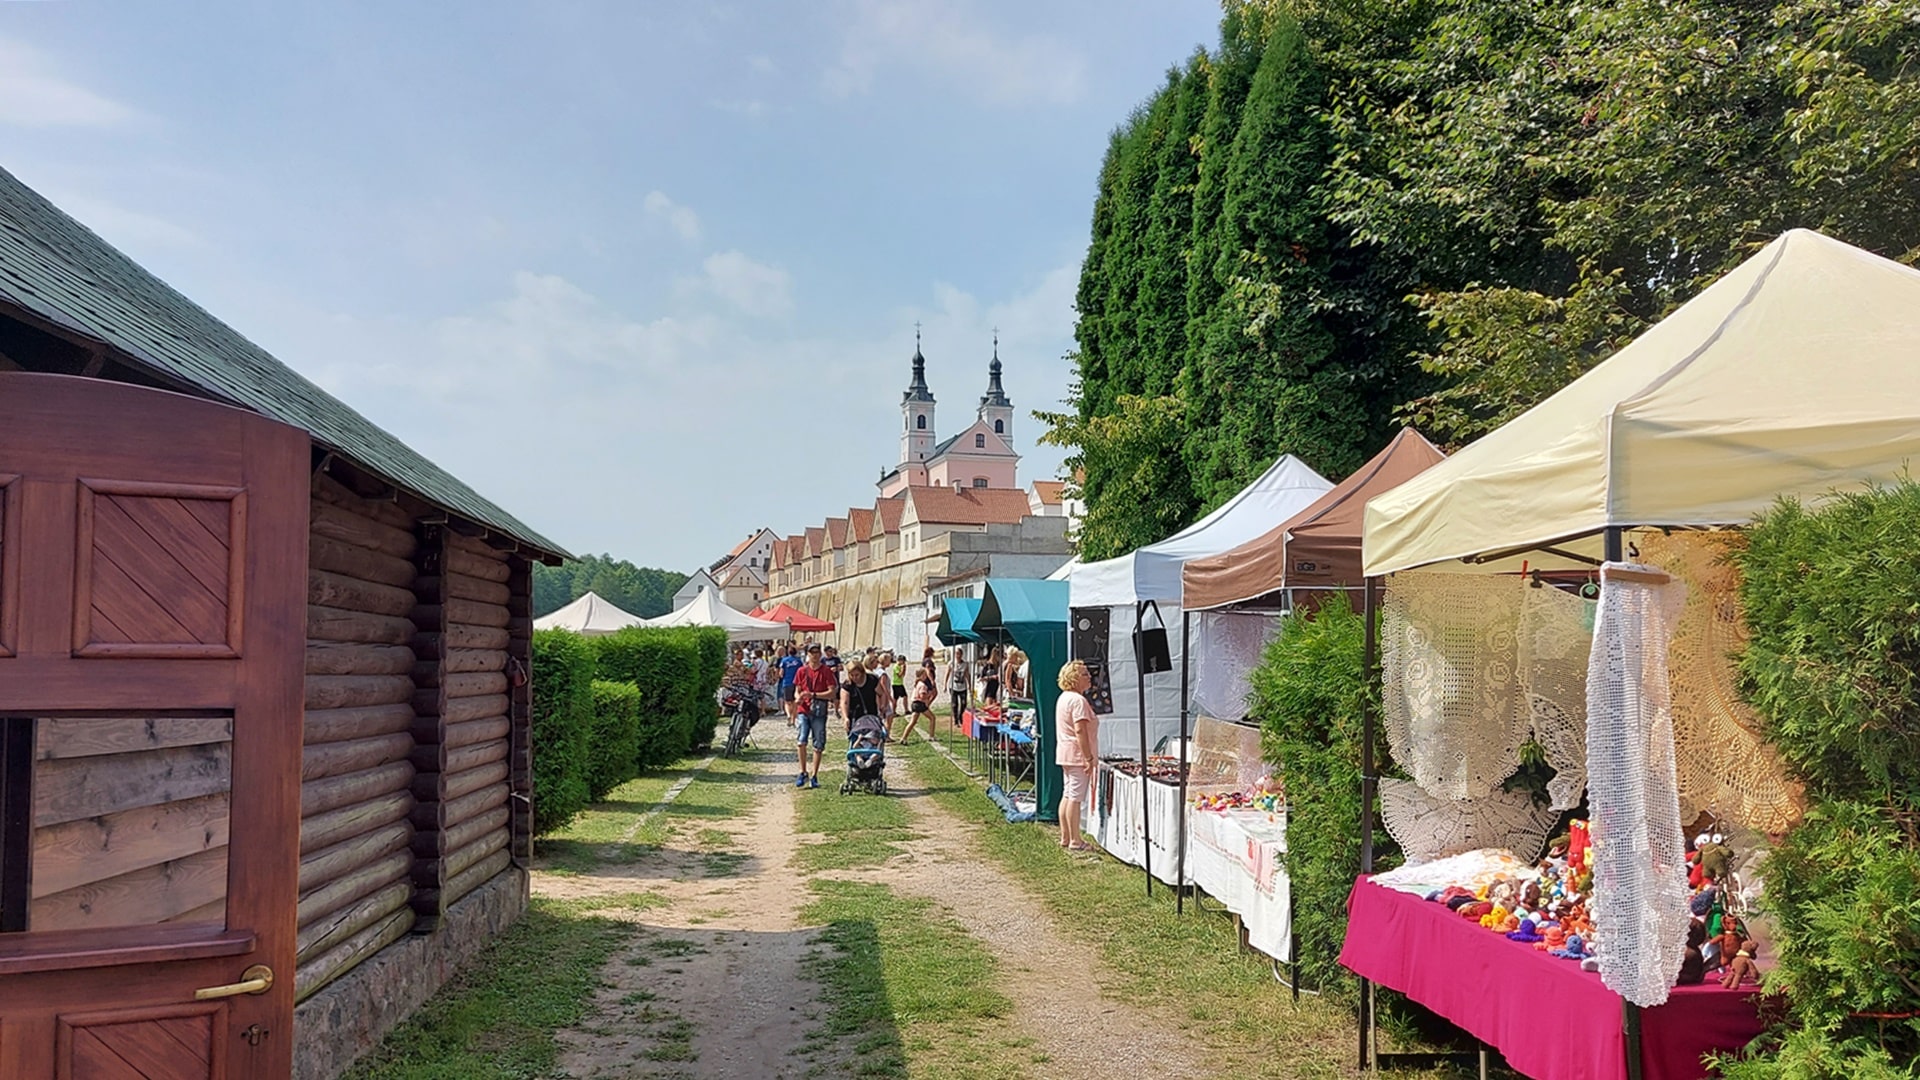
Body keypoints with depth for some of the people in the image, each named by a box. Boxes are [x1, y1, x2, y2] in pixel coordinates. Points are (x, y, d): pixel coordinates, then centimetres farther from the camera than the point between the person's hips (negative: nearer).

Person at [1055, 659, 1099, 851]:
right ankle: (1075, 841, -4)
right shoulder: (1078, 700, -16)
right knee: (1076, 797, -7)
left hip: (1065, 754, 11)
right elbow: (1080, 730, -23)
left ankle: (1065, 838, 18)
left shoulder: (1064, 698, 16)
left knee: (1067, 795, 13)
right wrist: (1089, 758, -22)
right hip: (1077, 755, -11)